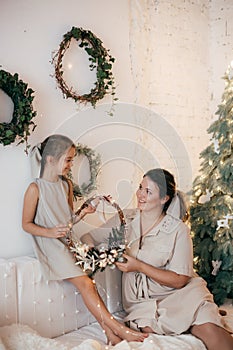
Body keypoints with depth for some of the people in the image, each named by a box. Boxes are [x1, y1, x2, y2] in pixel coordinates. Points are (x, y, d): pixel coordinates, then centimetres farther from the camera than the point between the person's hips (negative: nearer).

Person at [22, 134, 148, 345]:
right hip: (50, 244, -6)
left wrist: (82, 213, -3)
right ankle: (117, 328, -18)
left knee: (88, 282, -17)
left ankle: (110, 332, -17)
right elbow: (26, 224, -4)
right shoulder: (35, 189, -8)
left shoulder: (67, 185, 12)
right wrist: (50, 232, -20)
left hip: (69, 241, 6)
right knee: (85, 283, -21)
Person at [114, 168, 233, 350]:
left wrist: (139, 266, -17)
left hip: (178, 294, -3)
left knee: (209, 328, -31)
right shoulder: (126, 219, 4)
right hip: (142, 299, 4)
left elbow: (180, 280, -9)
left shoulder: (178, 230, -8)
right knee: (148, 328, -29)